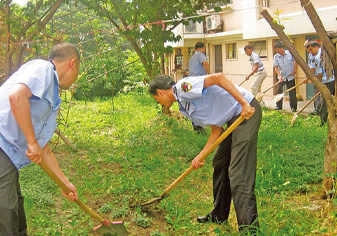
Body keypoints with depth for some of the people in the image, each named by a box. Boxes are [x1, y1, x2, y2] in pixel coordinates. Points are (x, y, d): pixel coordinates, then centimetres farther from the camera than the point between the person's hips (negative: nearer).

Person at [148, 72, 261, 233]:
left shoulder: (183, 86, -12)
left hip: (247, 111, -11)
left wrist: (244, 104, -27)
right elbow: (217, 129, 13)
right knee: (219, 163, 19)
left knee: (238, 172, -11)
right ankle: (219, 215, 33)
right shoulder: (184, 107, 17)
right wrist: (201, 156, 6)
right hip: (234, 118, 11)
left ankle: (249, 227, -6)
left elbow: (218, 77, -24)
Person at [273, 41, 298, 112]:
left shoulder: (290, 53, -7)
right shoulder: (276, 57, -5)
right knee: (279, 90, -3)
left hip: (290, 76, -1)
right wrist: (279, 76, -18)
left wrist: (295, 69, -2)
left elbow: (295, 61, 7)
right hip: (282, 77, 2)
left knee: (292, 92, 1)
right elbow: (276, 67, -6)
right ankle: (278, 106, 10)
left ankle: (293, 107, 11)